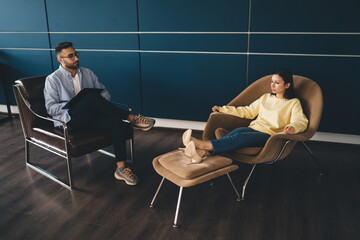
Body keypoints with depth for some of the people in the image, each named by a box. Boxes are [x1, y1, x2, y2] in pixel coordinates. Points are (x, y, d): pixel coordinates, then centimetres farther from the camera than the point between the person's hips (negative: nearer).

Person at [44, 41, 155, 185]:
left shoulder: (87, 73, 19)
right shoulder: (53, 79, 5)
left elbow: (105, 93, 18)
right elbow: (50, 108, -2)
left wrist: (99, 104, -6)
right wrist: (74, 104, -16)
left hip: (90, 117, 5)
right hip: (69, 121, -4)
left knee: (117, 122, -29)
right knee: (92, 95, -34)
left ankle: (121, 168, -28)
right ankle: (132, 118, -25)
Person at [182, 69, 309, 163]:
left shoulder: (294, 103, 10)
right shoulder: (266, 97, 26)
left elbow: (301, 122, -3)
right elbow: (248, 111, 25)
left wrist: (292, 127, -29)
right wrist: (223, 109, 18)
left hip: (269, 135, -4)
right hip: (254, 128, 4)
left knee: (239, 137, -34)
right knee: (237, 131, -33)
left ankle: (203, 144, -54)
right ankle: (203, 153, -55)